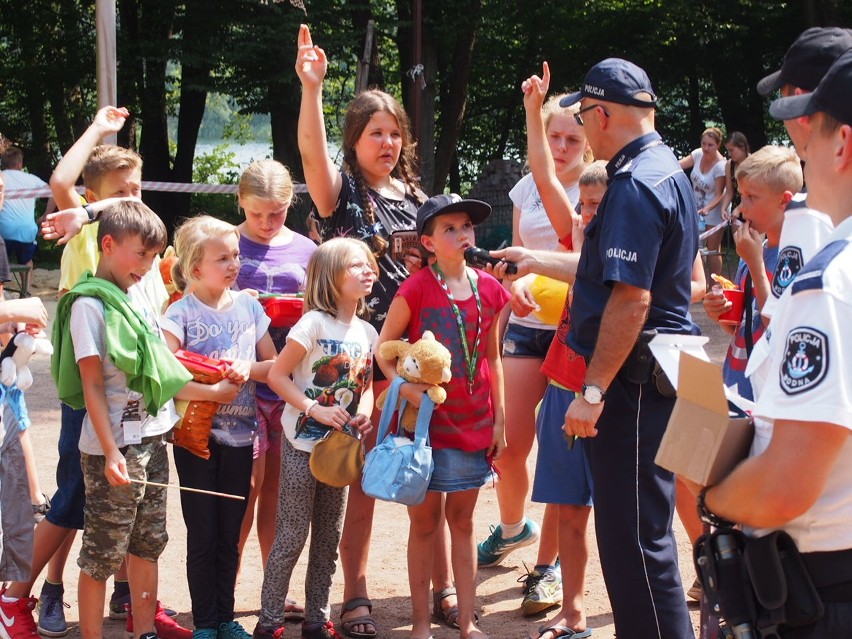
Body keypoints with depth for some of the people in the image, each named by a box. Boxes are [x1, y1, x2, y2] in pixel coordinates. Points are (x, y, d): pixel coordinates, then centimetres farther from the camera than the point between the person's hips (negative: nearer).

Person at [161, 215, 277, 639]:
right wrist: (209, 391, -24)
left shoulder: (248, 306, 5)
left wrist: (248, 369, -12)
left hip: (240, 434, 3)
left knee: (230, 535, 11)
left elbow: (275, 363, 7)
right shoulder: (181, 312, -7)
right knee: (203, 536, 3)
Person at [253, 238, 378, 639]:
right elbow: (276, 375, -14)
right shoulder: (314, 323, -14)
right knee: (291, 537, -2)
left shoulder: (367, 332, 6)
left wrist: (365, 412, -5)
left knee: (329, 539, 12)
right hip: (303, 444, -6)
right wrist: (314, 409, -22)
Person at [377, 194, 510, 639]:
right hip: (427, 419, -4)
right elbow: (383, 347, -4)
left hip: (474, 423, 4)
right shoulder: (416, 289, -10)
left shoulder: (489, 290, 3)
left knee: (463, 519, 12)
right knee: (425, 521, 5)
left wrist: (499, 419, 9)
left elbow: (492, 359, 10)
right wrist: (403, 384, -20)